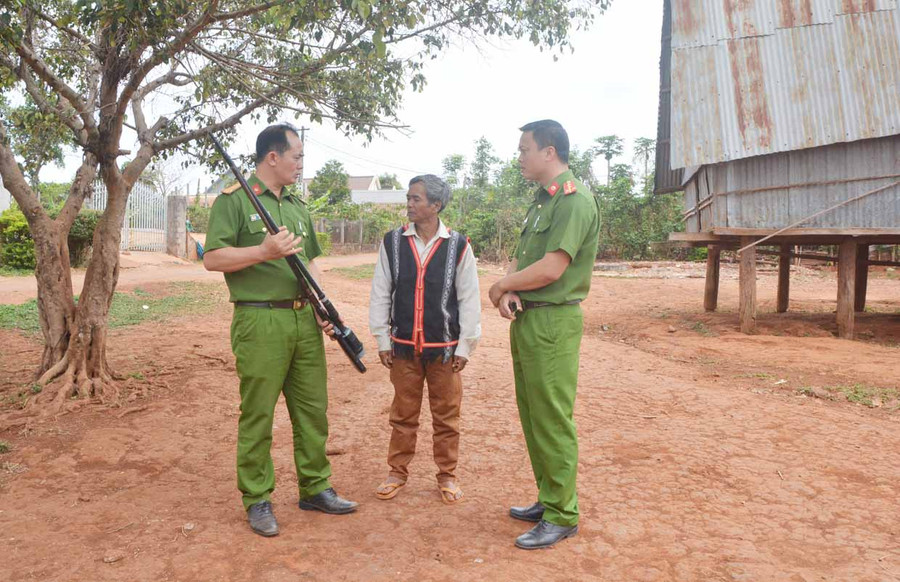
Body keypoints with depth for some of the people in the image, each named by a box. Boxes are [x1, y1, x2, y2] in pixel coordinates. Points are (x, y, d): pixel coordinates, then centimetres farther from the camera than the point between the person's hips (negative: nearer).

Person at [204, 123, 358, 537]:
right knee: (257, 414, 2)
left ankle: (315, 488, 26)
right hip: (260, 322, -7)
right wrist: (264, 251, -21)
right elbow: (212, 259, -10)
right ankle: (257, 500, 17)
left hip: (304, 321, 7)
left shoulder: (298, 204, 17)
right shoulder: (234, 200, -4)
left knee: (313, 408, 12)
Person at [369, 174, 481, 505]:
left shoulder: (458, 245, -4)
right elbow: (380, 294, 5)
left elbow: (469, 299, 0)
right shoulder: (393, 242, 1)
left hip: (444, 347, -1)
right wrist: (382, 340, 4)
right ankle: (398, 471, 27)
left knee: (446, 415, 9)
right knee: (403, 414, 11)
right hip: (403, 345, 1)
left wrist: (465, 346, -1)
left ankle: (447, 475, 25)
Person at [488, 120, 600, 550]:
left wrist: (501, 286, -7)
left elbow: (550, 269, -22)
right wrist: (508, 293, -6)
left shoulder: (575, 201, -14)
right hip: (526, 318, 10)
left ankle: (561, 516, 10)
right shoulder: (541, 202, 17)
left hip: (553, 321, -10)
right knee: (532, 416, 16)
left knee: (551, 421, -3)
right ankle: (548, 499, 29)